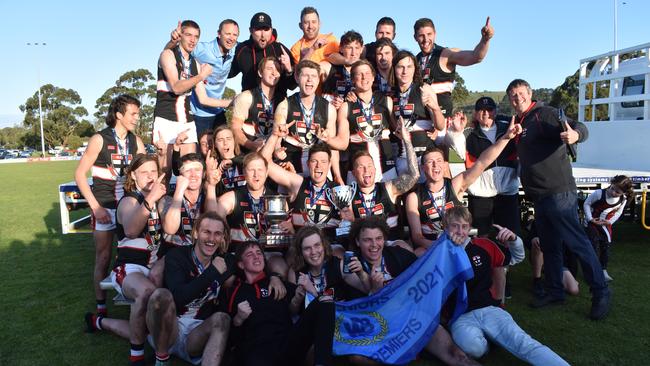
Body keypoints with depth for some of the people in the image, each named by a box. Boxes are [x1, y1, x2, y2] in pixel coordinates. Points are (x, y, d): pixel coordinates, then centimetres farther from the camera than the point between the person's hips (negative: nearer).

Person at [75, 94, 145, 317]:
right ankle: (101, 307, 14)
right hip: (104, 207, -3)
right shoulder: (99, 139, -8)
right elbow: (79, 175, -7)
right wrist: (95, 207, -13)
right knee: (103, 258, 3)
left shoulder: (136, 141, 4)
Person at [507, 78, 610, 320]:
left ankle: (600, 293, 9)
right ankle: (555, 291, 25)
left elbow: (580, 128, -21)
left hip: (558, 192, -9)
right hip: (539, 196, 9)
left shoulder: (544, 114, -8)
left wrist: (575, 134, -41)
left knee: (577, 242, -4)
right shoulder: (518, 123, 17)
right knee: (549, 246, 15)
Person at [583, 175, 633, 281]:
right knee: (594, 246, -8)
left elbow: (618, 212, 4)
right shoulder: (599, 193, -26)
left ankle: (603, 270, 23)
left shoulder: (623, 200, -12)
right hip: (592, 223, -4)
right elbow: (587, 204, -13)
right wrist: (590, 218, -18)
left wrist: (610, 221, -9)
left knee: (606, 247, 10)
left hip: (606, 225, 5)